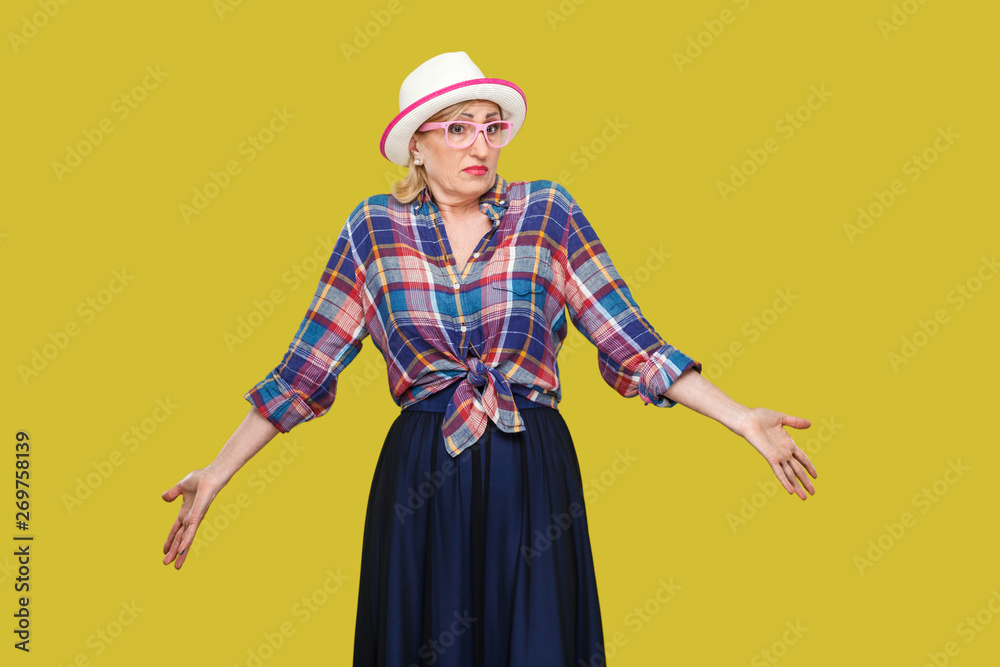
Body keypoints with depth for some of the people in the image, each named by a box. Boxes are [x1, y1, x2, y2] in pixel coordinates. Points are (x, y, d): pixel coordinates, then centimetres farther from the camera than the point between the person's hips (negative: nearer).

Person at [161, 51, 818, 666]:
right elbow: (304, 371, 5)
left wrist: (741, 419, -7)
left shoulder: (547, 213, 1)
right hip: (421, 484, 0)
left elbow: (631, 342, 0)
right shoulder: (375, 228, 2)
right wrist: (216, 475, 2)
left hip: (534, 479, 0)